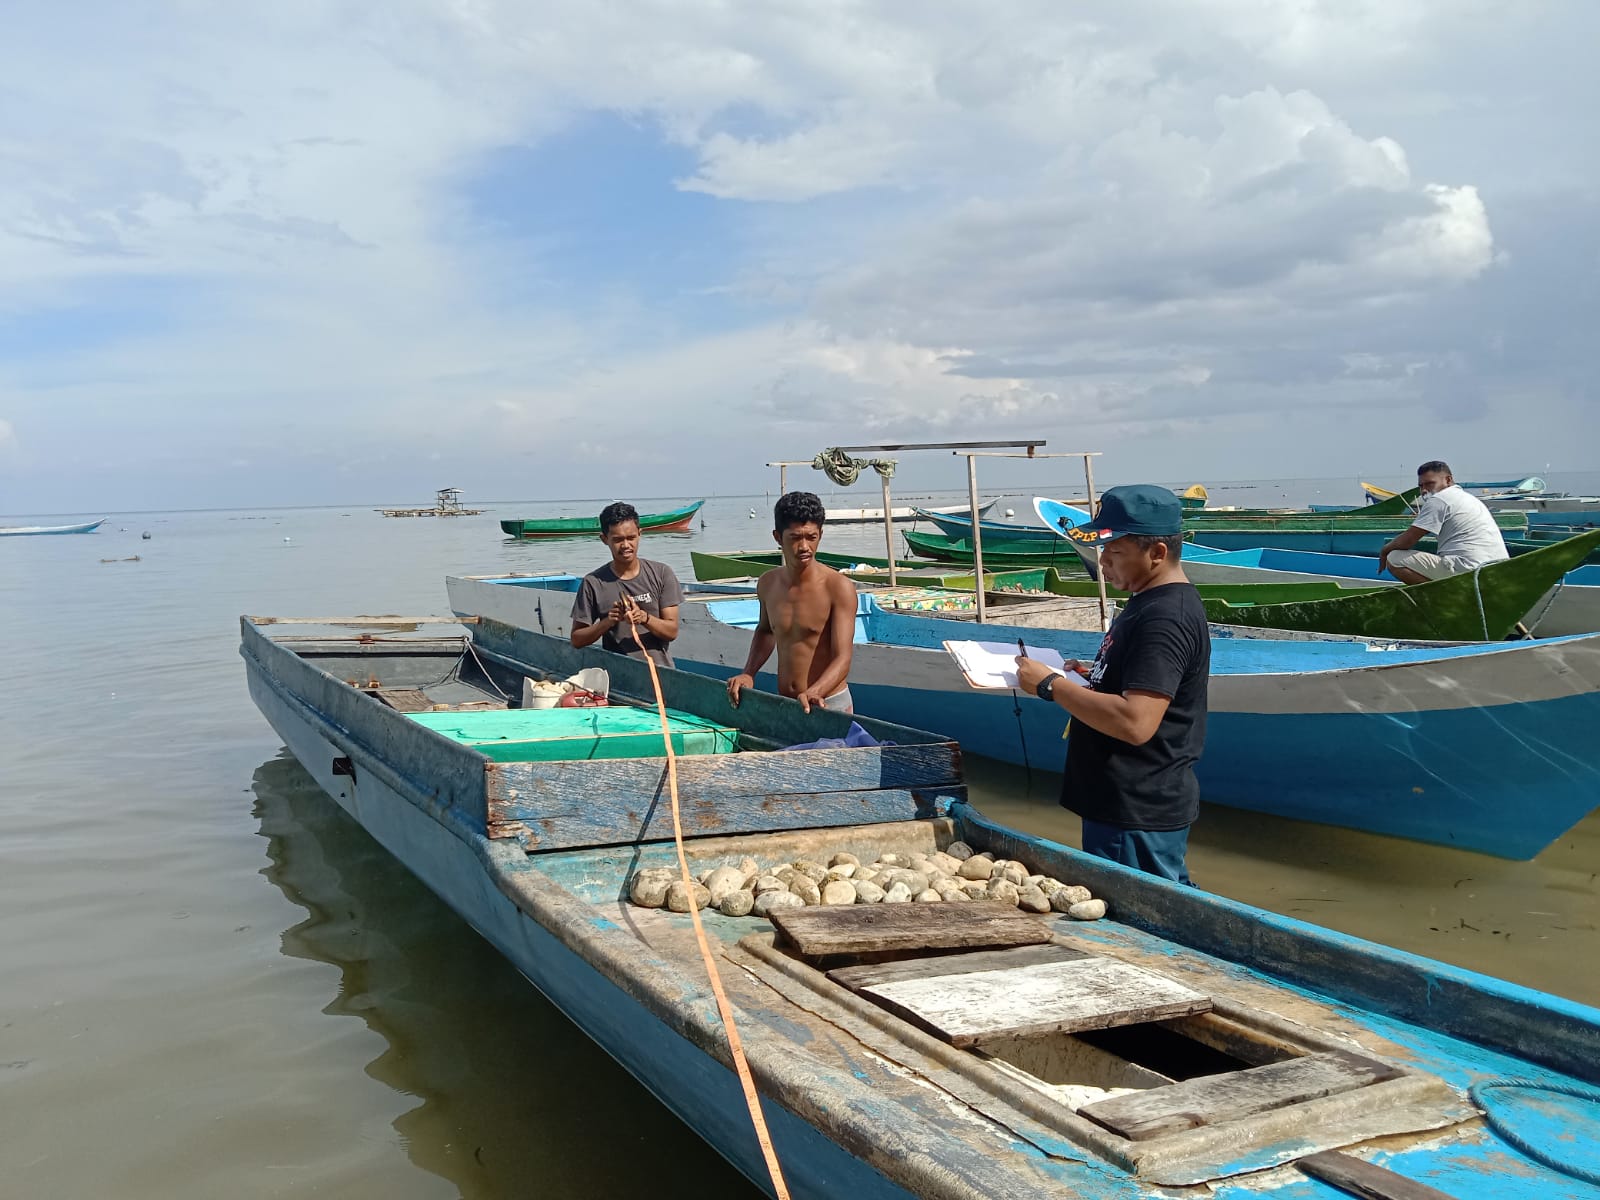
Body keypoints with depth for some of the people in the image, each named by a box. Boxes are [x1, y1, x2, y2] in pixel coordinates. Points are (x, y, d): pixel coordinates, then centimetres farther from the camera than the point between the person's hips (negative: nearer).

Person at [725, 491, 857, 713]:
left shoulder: (838, 588, -12)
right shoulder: (767, 584, 4)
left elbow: (842, 659, -18)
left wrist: (813, 693, -35)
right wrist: (748, 674, 11)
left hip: (829, 705, -4)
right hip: (782, 705, 4)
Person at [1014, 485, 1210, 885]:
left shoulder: (1166, 619, -22)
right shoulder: (1149, 603, 12)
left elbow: (1135, 722, -31)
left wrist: (1050, 685, -23)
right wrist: (1091, 676, 8)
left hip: (1136, 818, -11)